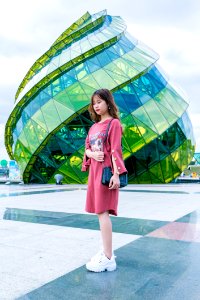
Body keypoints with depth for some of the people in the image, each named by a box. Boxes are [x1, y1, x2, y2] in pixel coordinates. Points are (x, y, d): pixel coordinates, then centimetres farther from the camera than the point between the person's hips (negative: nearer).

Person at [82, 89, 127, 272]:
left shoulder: (113, 123, -4)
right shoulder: (94, 126, 18)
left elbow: (116, 150, -12)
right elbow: (87, 149, 15)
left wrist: (116, 174, -19)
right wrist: (92, 154, -8)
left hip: (106, 171, -8)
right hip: (94, 172, 8)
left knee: (103, 212, -11)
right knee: (100, 212, 11)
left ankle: (108, 259, -4)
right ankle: (107, 251, 22)